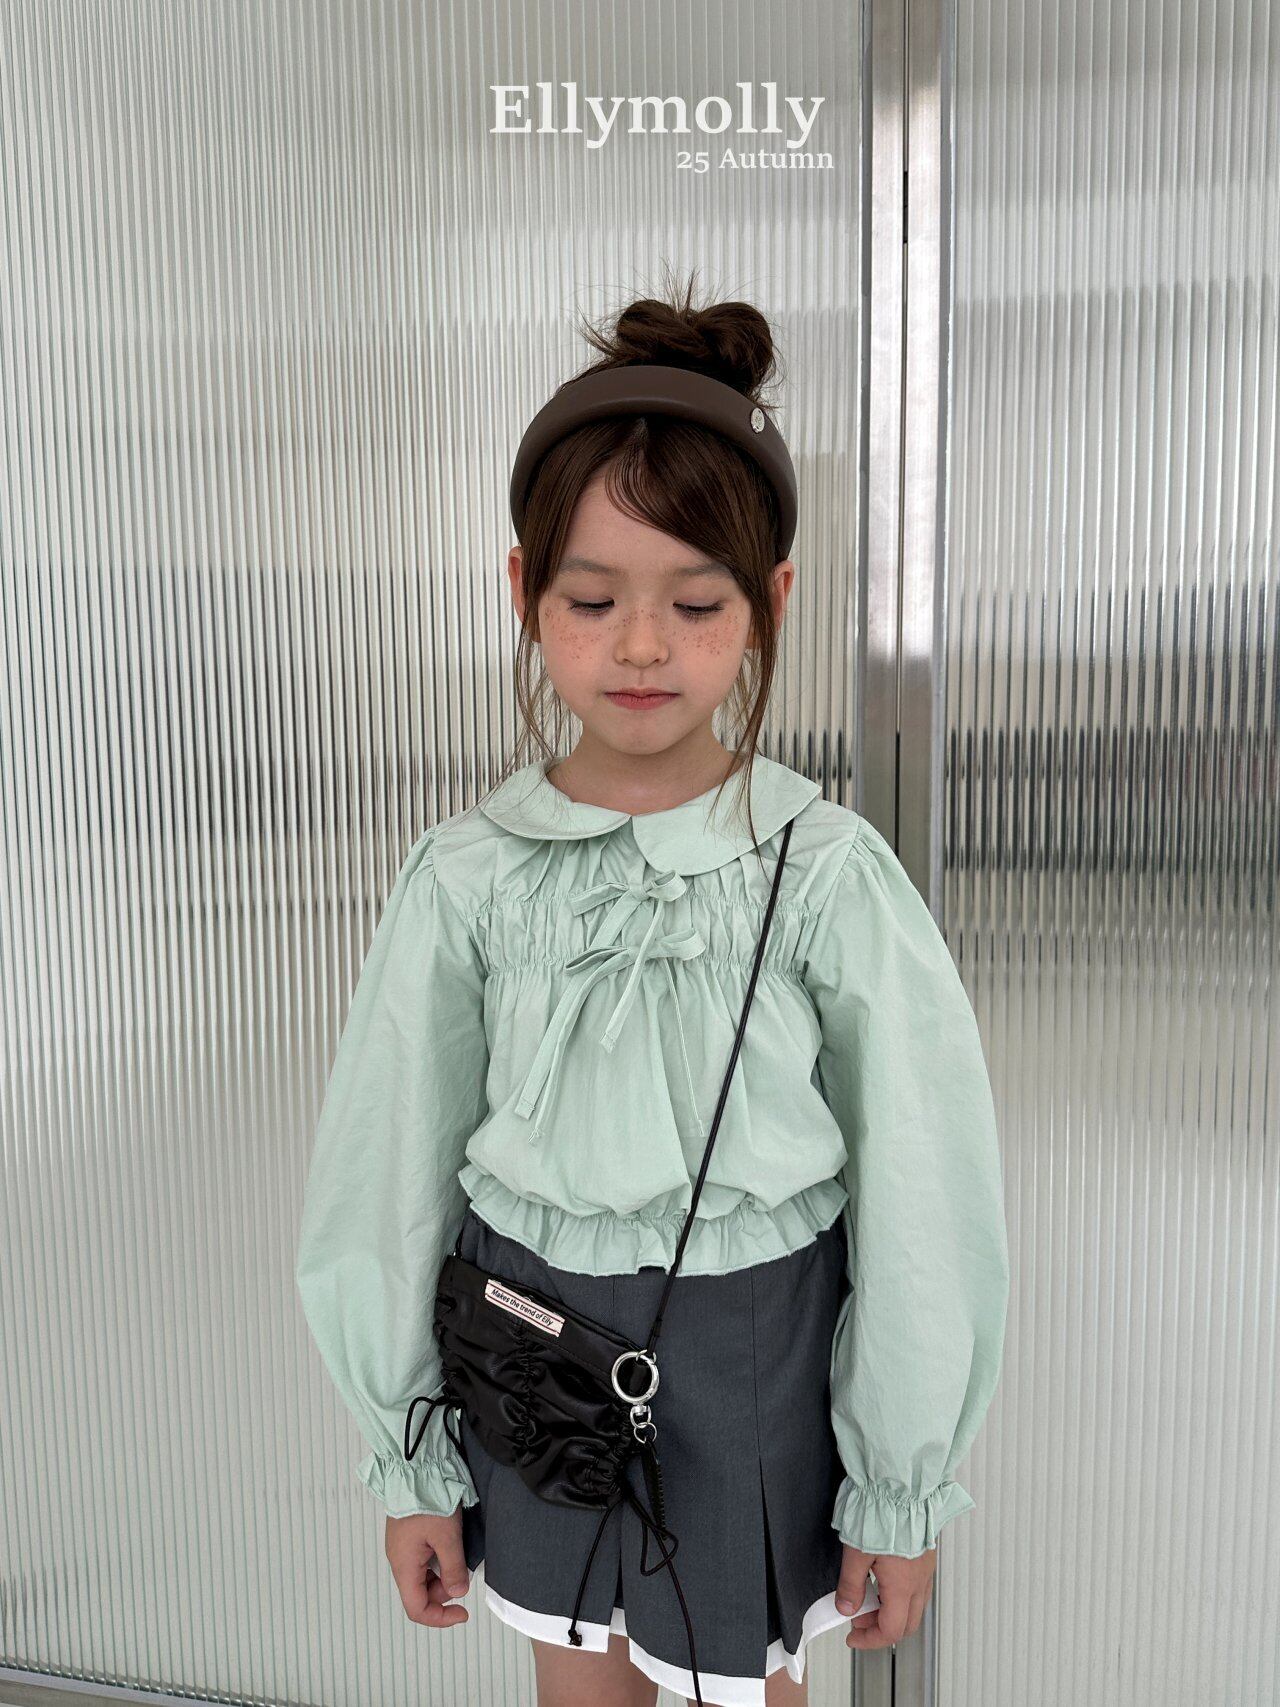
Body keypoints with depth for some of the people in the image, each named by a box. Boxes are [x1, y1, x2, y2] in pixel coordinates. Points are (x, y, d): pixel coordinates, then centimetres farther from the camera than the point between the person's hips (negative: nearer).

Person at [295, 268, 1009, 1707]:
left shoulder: (826, 872, -16)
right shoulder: (467, 876, -11)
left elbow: (921, 1202, -8)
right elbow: (390, 1171, -2)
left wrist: (904, 1487, -1)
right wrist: (408, 1459, 5)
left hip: (750, 1359, -1)